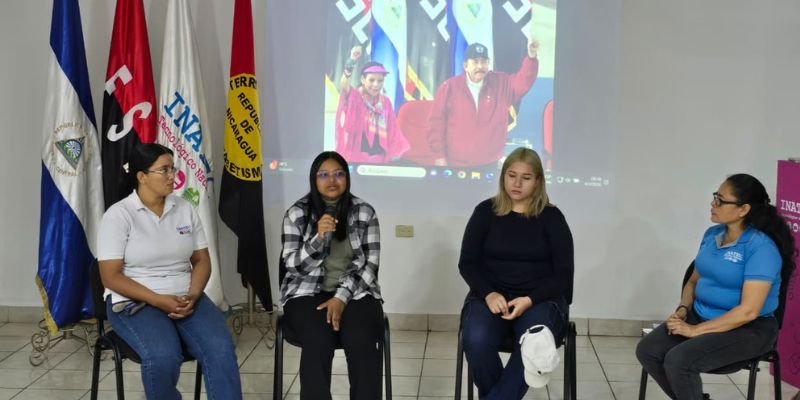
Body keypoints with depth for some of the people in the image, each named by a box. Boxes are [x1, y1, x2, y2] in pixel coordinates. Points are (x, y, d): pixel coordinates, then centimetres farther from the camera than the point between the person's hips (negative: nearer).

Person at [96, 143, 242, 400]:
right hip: (134, 301, -4)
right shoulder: (118, 215, -6)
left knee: (221, 349, -26)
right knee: (163, 357, -34)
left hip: (185, 297, 4)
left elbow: (201, 260, 10)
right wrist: (158, 300, -19)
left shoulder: (185, 209, 8)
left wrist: (193, 295, -11)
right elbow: (111, 276, -9)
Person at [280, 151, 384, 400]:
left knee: (361, 342, -30)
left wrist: (342, 297, -14)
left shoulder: (364, 213, 5)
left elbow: (370, 264, 0)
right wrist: (319, 237, -20)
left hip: (355, 293, 1)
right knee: (318, 343, -32)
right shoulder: (296, 214, 3)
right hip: (307, 293, -1)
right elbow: (293, 264, -3)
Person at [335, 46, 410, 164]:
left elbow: (392, 131, 10)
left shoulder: (385, 102, 7)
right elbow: (343, 86, -26)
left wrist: (394, 155, 3)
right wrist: (351, 61, -43)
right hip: (354, 158, -4)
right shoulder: (354, 97, -4)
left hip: (379, 159, 4)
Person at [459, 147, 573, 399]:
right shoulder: (486, 211, 7)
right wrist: (489, 294, -15)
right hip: (491, 296, 1)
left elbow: (563, 273, 0)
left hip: (541, 298, -1)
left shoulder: (551, 217, 4)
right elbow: (468, 263, 5)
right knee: (476, 340, -31)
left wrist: (529, 300, -16)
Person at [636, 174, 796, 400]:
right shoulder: (712, 234, 5)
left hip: (748, 329, -7)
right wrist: (682, 310, -4)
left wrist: (695, 330, -22)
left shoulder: (761, 247, -19)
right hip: (701, 316, 8)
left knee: (678, 360, -29)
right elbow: (694, 280, 16)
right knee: (647, 351, -12)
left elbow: (748, 311, -24)